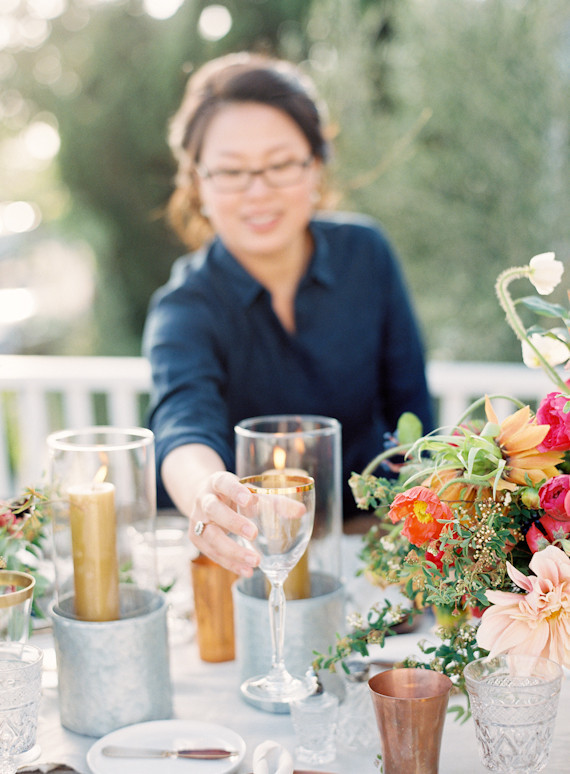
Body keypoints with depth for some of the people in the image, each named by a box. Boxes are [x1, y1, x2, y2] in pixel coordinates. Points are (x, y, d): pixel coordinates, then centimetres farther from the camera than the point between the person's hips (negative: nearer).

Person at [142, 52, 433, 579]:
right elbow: (186, 422, -35)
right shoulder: (186, 308, -14)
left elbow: (407, 401, 6)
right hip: (242, 551, -1)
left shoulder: (366, 253, -3)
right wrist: (205, 493, -57)